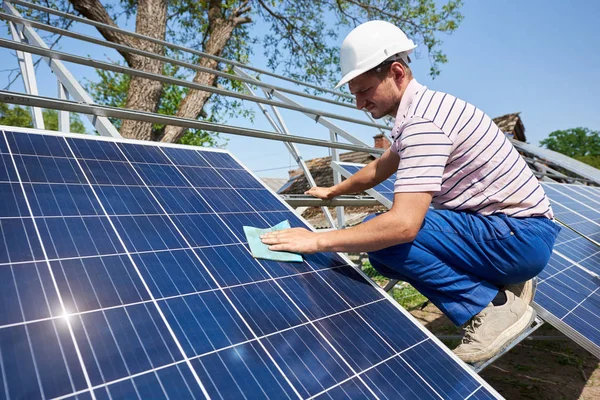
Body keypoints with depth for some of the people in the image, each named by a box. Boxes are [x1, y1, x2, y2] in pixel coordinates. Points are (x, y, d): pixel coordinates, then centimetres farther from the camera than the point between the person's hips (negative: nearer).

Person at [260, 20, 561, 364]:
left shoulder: (423, 120, -23)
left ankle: (493, 307, -10)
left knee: (384, 235, -24)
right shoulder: (420, 110, 9)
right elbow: (380, 169, 25)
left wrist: (317, 240, -26)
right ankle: (501, 283, 9)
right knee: (385, 249, 9)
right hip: (510, 231, 10)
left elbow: (403, 224, -34)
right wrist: (333, 191, 36)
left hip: (521, 236, -10)